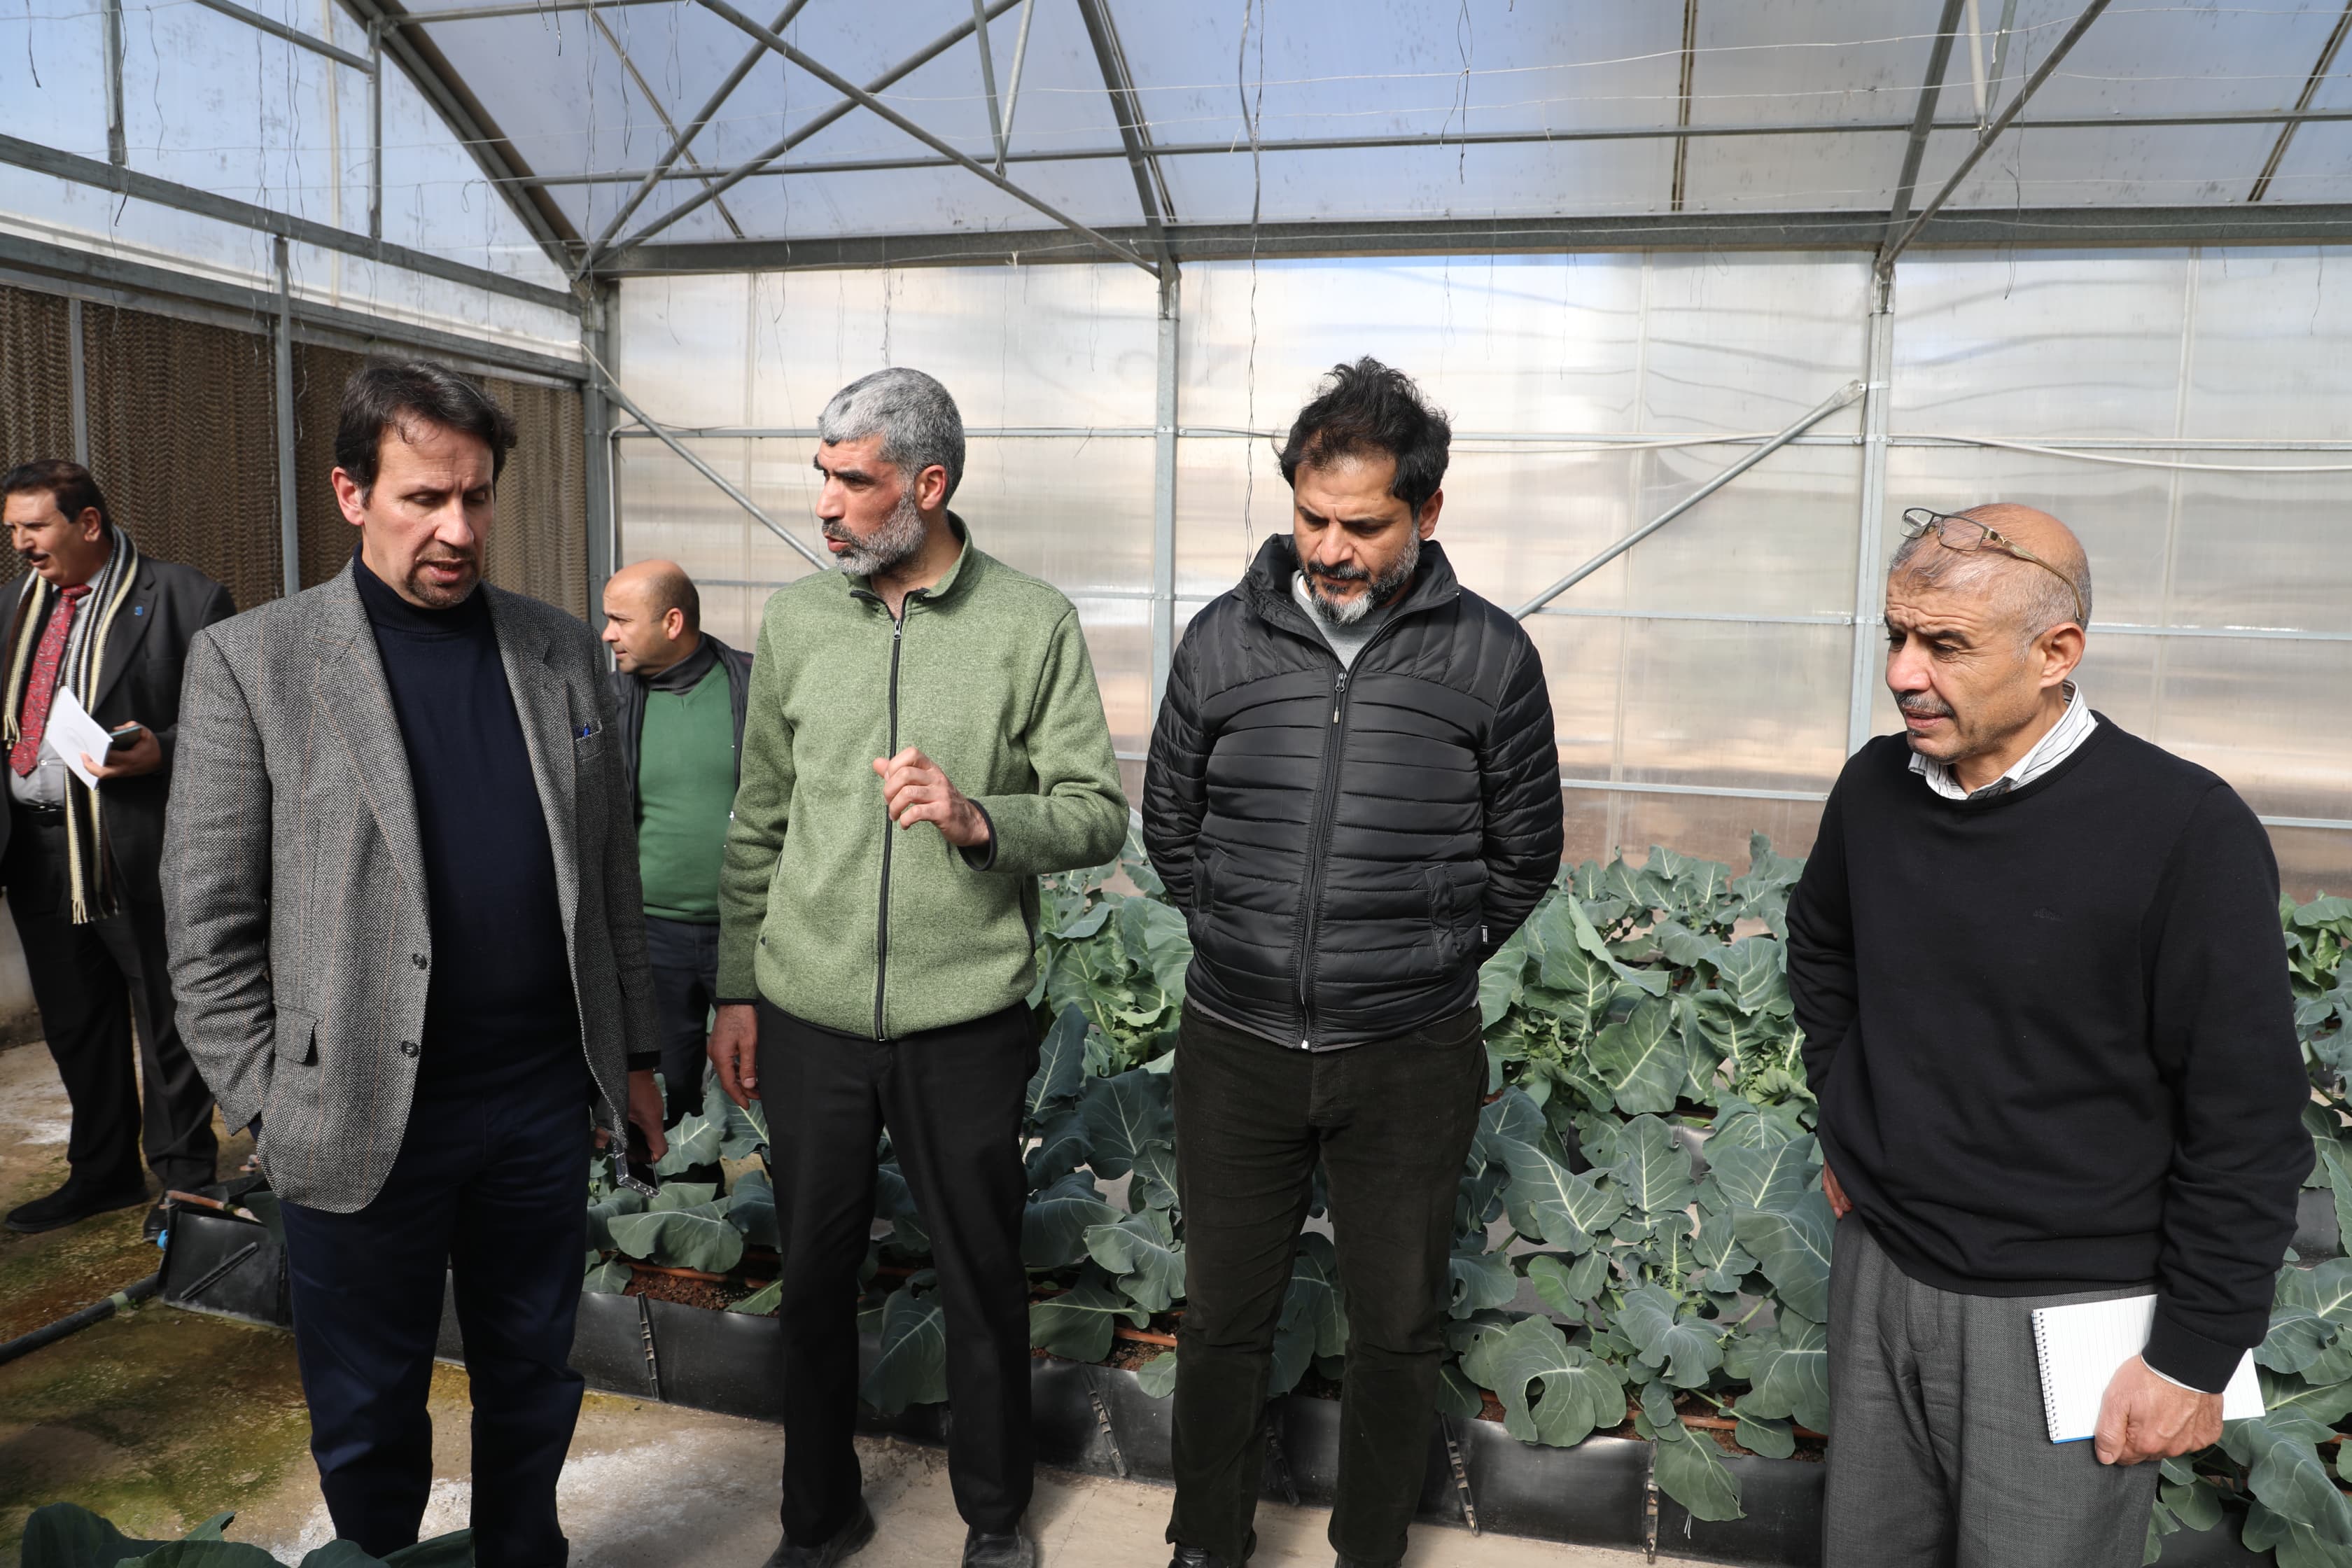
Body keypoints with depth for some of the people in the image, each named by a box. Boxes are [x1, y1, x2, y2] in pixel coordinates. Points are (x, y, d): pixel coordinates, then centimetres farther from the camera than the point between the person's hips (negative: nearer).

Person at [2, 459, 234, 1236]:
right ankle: (102, 1173, 31)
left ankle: (185, 1178, 19)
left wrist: (161, 750, -23)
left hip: (140, 849, -7)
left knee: (167, 1016, 4)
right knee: (74, 1022, 16)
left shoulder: (183, 598, -7)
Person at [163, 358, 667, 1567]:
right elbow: (208, 924, -6)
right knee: (369, 1418, 15)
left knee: (533, 1379, 19)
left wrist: (632, 1050, 10)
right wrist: (270, 1106, -7)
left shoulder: (562, 651, 4)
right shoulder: (250, 662, -7)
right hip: (360, 1119, -3)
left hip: (542, 1096, 3)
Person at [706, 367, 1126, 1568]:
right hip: (810, 1016, 3)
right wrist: (737, 991, 11)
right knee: (815, 1276, 16)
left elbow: (1098, 814, -6)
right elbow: (758, 825, 10)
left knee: (982, 1277, 12)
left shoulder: (1033, 627, -6)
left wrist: (981, 819, -24)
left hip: (966, 1020, -2)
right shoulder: (795, 621, 4)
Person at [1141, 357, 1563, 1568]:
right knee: (1222, 1318, 16)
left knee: (1396, 1329, 15)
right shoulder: (1222, 641, -2)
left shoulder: (1490, 657, -6)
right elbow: (1169, 825, 10)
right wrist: (1246, 940, 7)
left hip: (1410, 1059, -1)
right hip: (1234, 1045, 2)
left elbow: (1522, 855, 5)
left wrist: (1428, 959, 5)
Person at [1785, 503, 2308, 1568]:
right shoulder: (1875, 784, -3)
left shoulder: (2187, 832, -19)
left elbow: (2247, 1128, -15)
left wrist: (2195, 1357, -11)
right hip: (1876, 1267, 5)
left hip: (2066, 1312, -5)